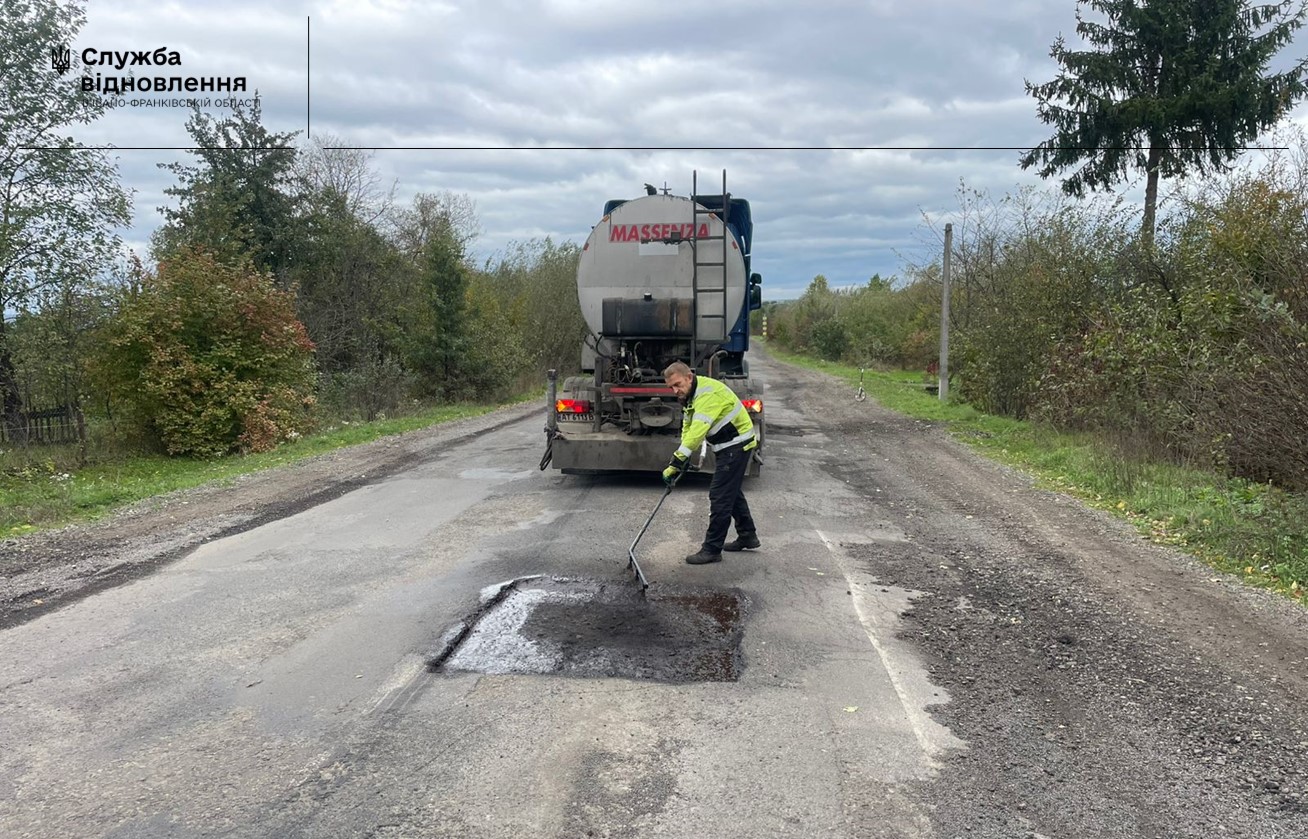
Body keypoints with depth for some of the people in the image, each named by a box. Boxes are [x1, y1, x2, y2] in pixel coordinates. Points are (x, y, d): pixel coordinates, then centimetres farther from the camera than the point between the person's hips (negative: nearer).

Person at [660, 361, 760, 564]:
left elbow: (698, 430, -36)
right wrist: (680, 462, -1)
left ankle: (712, 549, -2)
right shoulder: (690, 395, 6)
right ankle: (747, 536, 36)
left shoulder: (708, 392, -27)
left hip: (737, 446, -11)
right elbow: (688, 429, 9)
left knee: (720, 496, -9)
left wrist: (677, 461, -37)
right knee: (732, 491, 22)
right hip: (727, 446, 11)